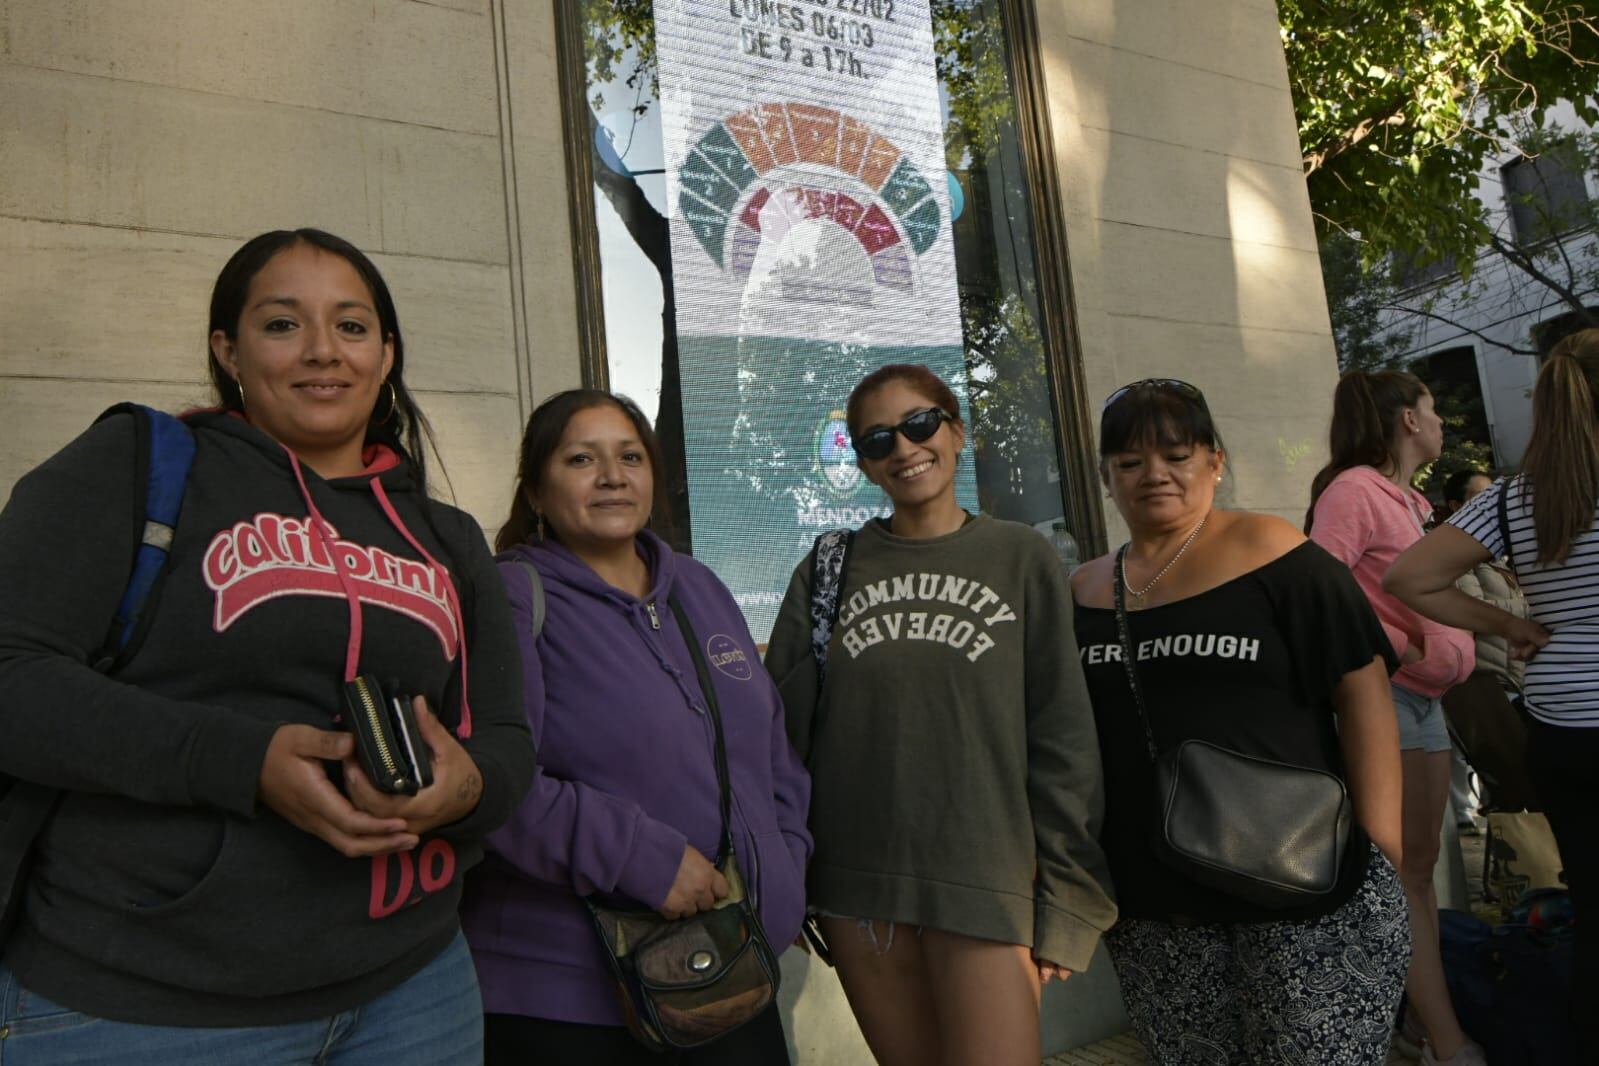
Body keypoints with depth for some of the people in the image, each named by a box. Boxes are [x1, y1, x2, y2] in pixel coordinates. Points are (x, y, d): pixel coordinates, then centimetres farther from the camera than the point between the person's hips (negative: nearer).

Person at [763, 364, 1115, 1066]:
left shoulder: (1023, 560, 1)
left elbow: (1064, 738, 0)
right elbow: (782, 730, 7)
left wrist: (1062, 902, -2)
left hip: (987, 883, -2)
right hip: (857, 888, 2)